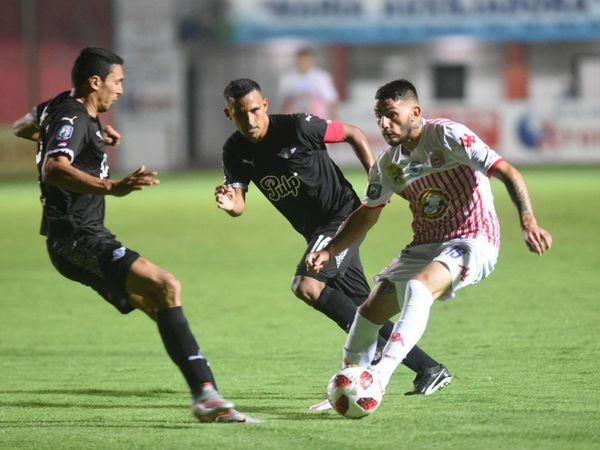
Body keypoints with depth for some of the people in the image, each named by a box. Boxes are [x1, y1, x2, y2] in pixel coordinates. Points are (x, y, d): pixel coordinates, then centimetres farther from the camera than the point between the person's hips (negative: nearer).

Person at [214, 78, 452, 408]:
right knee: (362, 308, 7)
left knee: (307, 286, -25)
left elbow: (354, 135, -5)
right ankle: (428, 369, 16)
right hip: (315, 230, 7)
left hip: (344, 216, -7)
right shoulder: (236, 152, -2)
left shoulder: (297, 127, -18)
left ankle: (377, 347, -17)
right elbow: (239, 205, -7)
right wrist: (230, 204, -31)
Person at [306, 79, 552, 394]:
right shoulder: (387, 164, 7)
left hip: (472, 242, -7)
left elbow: (507, 173, -19)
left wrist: (528, 223, -34)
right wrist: (330, 251, 5)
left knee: (417, 288, -33)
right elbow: (366, 216, 20)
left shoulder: (446, 136, -13)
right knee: (371, 309, -3)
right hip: (425, 247, 7)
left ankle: (380, 376, -40)